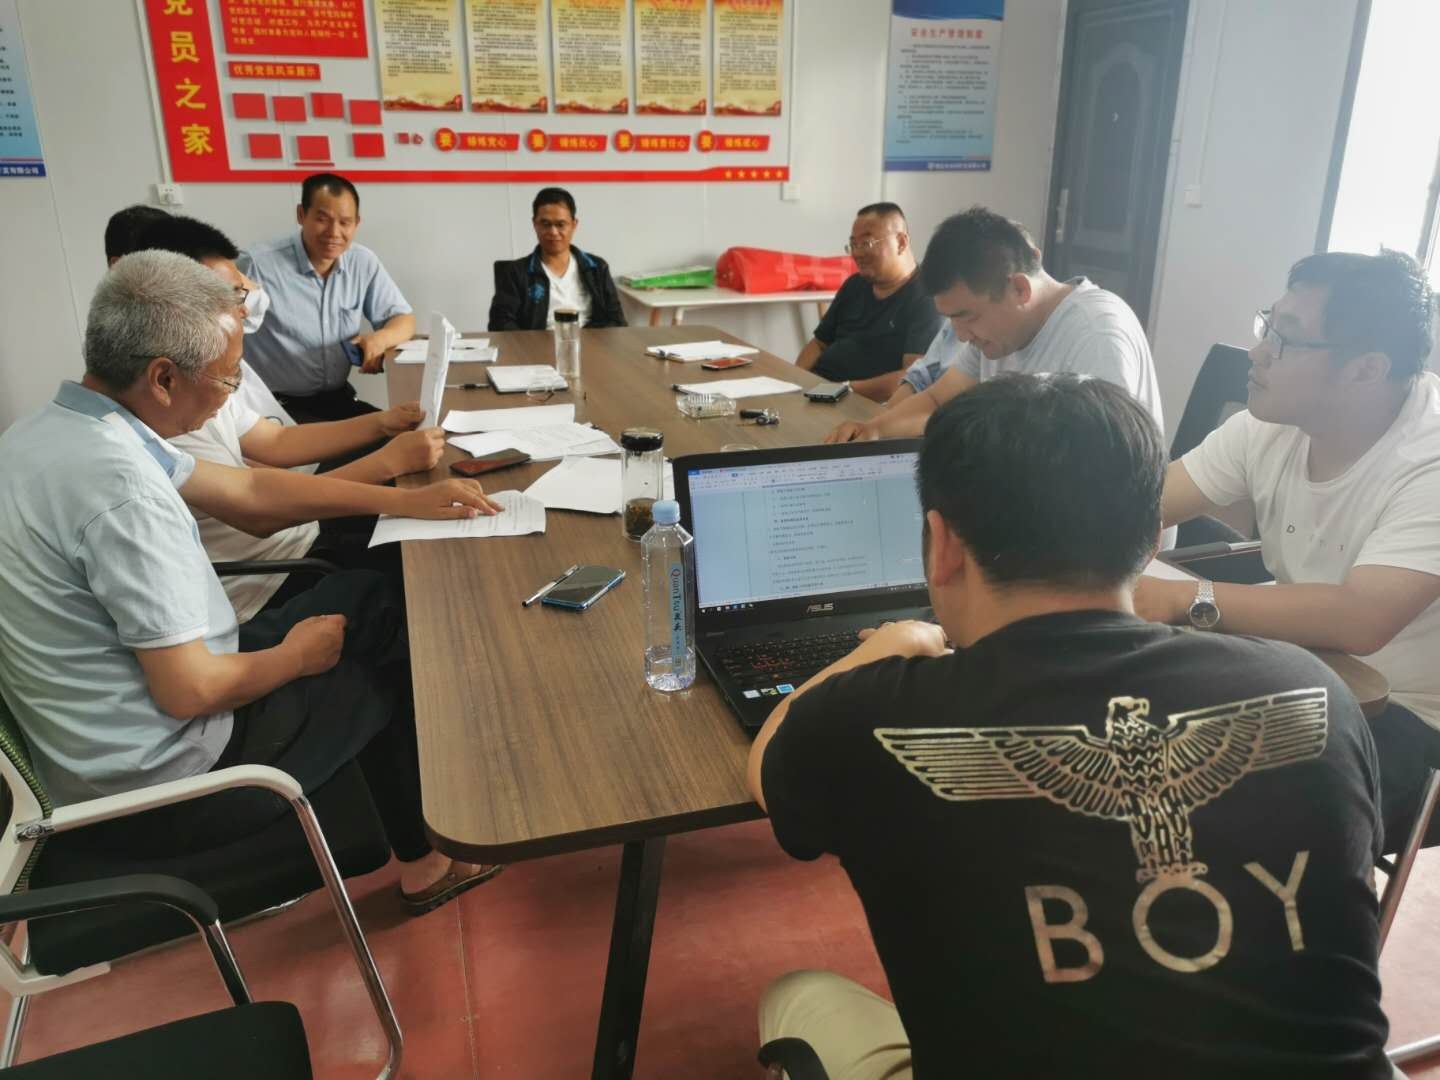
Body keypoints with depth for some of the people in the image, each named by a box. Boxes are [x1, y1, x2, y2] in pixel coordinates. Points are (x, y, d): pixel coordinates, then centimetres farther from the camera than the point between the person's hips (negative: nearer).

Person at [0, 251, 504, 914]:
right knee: (397, 666, 9)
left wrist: (407, 501, 5)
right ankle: (424, 862, 33)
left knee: (363, 594, 15)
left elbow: (247, 491, 7)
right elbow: (188, 690, -28)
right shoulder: (119, 484, -31)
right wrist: (294, 657, -8)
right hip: (164, 788, -9)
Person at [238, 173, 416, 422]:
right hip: (276, 405, -6)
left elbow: (404, 320, 11)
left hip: (339, 397, 6)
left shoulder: (364, 263, 3)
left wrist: (380, 339, -12)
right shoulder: (257, 265, -14)